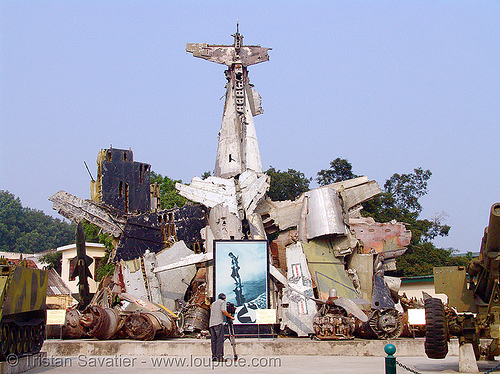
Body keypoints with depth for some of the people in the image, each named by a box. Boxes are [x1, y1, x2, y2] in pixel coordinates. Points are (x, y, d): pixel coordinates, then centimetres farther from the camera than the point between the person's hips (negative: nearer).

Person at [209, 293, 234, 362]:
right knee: (220, 340, -10)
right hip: (218, 323, -7)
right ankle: (219, 356, -17)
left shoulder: (213, 303, 27)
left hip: (211, 323, 7)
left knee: (214, 340, 5)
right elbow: (223, 311, -11)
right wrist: (230, 317, -3)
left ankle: (214, 356, 0)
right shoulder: (222, 302, 4)